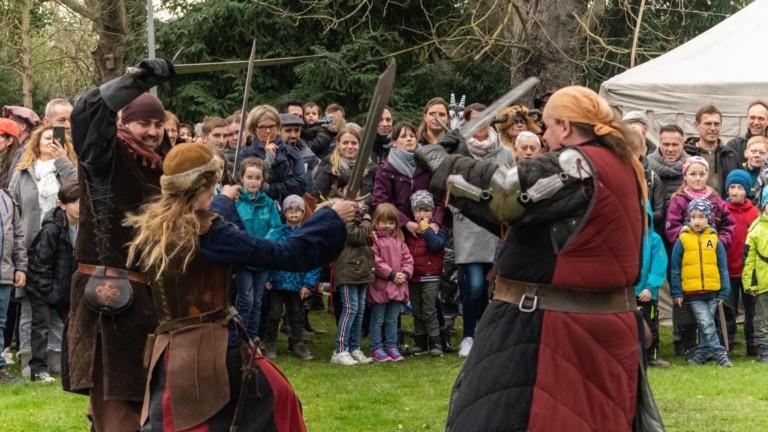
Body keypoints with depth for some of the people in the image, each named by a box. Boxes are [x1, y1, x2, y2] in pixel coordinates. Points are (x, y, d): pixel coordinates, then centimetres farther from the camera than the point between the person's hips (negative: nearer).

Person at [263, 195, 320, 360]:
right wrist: (267, 279, -13)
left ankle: (297, 343, 26)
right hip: (278, 282, -2)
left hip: (298, 283, 2)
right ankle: (270, 345, 18)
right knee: (274, 314, 7)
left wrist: (309, 283, -7)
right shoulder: (276, 233, -8)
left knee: (297, 315, 14)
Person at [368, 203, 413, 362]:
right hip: (380, 287, -6)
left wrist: (405, 274, -6)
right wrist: (392, 275, -16)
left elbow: (407, 259, 12)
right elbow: (376, 262, -16)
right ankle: (376, 348, 9)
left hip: (398, 287, 6)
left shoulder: (399, 241, 13)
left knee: (392, 319, 13)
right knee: (378, 319, 3)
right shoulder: (374, 240, -9)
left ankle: (391, 347, 20)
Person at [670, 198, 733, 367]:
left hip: (712, 291, 2)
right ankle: (719, 353, -8)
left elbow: (723, 268, 8)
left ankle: (703, 353, 21)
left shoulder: (714, 240, 3)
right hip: (692, 293, -2)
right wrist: (677, 292, 0)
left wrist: (724, 292, 5)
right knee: (707, 324, -11)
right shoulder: (682, 240, -1)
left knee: (706, 325, 10)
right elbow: (675, 269, 2)